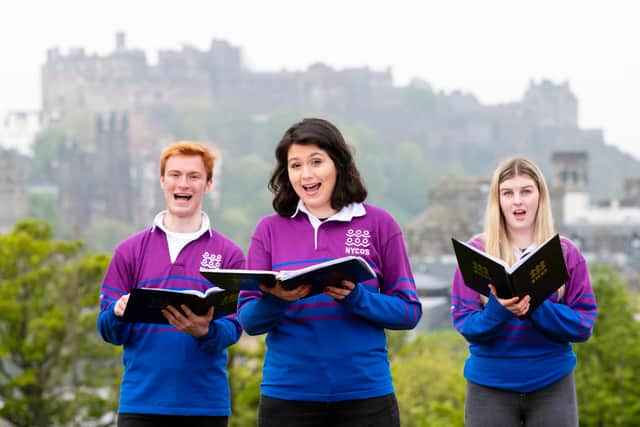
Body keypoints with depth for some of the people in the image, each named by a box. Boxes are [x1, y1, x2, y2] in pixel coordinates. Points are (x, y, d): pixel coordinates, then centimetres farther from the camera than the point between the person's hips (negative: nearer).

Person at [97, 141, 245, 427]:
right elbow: (108, 331, 5)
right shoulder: (129, 251, 8)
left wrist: (204, 331, -26)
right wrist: (119, 314, -18)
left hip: (206, 403, 0)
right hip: (140, 401, 0)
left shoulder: (228, 254, 5)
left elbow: (233, 328, -4)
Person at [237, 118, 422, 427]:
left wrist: (356, 298, -15)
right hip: (287, 397, 1)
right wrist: (276, 300, -18)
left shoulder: (378, 224, 3)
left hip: (364, 393, -1)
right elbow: (247, 318, 3)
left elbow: (409, 311, 1)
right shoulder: (270, 230, 5)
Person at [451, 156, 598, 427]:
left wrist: (535, 308, -20)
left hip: (551, 383, 1)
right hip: (490, 386, -1)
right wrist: (498, 310, -24)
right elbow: (465, 324, -4)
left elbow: (584, 325, -3)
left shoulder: (566, 253, 2)